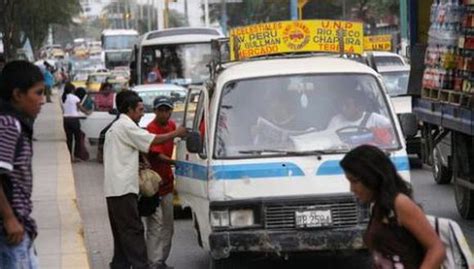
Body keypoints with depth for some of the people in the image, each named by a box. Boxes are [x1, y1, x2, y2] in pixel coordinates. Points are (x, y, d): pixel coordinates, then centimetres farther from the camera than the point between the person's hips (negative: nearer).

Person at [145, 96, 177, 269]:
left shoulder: (171, 125, 8)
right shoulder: (151, 129, -16)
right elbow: (157, 155, -26)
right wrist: (175, 162, -39)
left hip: (167, 182, 8)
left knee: (168, 226, 12)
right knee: (156, 225, -10)